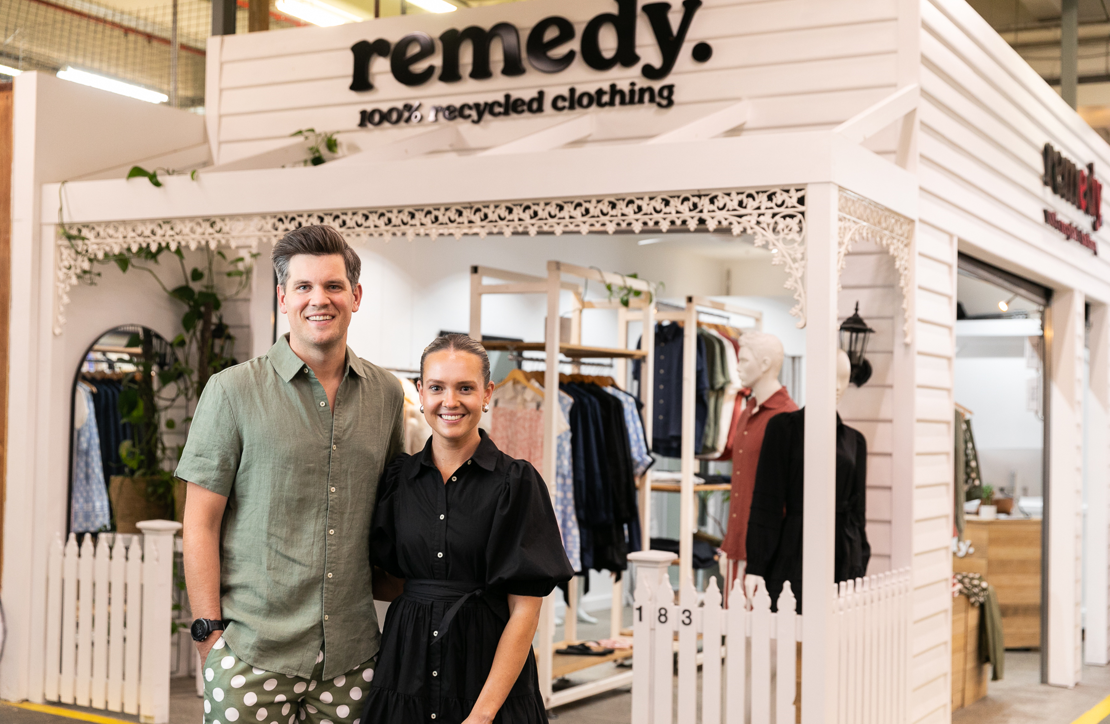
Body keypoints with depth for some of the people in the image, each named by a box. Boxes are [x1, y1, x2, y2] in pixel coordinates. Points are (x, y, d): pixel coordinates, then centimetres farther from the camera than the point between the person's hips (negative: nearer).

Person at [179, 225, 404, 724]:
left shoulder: (387, 395, 7)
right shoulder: (233, 391, -4)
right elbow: (200, 523, -4)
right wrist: (209, 631, -8)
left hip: (351, 653, 3)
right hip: (252, 653, -3)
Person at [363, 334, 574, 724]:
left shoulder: (516, 482, -8)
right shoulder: (397, 478, 3)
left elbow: (524, 610, -11)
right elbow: (391, 580, 12)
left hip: (489, 670, -3)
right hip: (407, 665, 4)